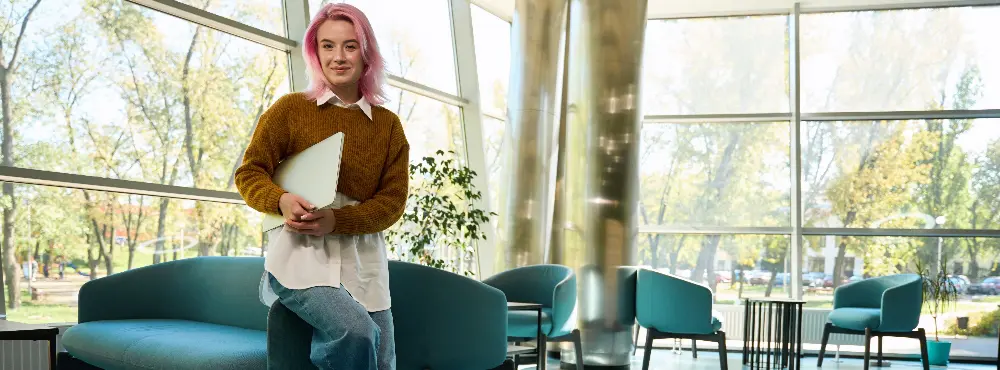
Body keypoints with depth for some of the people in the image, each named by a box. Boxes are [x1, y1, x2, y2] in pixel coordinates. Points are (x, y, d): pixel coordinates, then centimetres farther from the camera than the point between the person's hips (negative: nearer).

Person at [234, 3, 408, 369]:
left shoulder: (388, 125, 10)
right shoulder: (291, 108, 4)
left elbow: (393, 200, 3)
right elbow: (249, 174, 4)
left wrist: (336, 220, -15)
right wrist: (282, 200, -18)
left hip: (363, 259, 4)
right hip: (300, 252, -3)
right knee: (356, 332, -26)